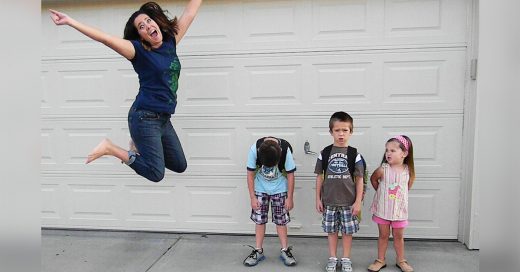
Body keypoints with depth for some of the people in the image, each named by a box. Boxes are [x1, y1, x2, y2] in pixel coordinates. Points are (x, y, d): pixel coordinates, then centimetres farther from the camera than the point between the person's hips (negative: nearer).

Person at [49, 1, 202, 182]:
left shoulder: (170, 41, 5)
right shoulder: (139, 50, -10)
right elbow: (106, 39, -21)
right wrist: (70, 21, -28)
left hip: (163, 119, 7)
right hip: (145, 118, -7)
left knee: (180, 166, 16)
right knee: (156, 174, -4)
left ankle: (140, 144, 28)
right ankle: (110, 148, 9)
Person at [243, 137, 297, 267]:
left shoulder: (285, 150, -28)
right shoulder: (254, 149, -26)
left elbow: (290, 174, -15)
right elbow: (250, 174, -14)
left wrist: (289, 198, -11)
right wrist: (252, 197, -13)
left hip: (280, 189, -1)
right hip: (260, 189, 1)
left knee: (281, 220, 4)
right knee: (259, 220, 3)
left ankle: (285, 250, 16)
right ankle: (258, 251, 15)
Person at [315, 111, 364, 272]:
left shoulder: (354, 154, -5)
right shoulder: (325, 153, -2)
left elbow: (359, 179, -2)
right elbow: (319, 177, 3)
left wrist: (358, 201, -5)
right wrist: (318, 199, 3)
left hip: (349, 202, -1)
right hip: (329, 201, 1)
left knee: (348, 231, 10)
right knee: (331, 230, 12)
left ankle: (346, 259, 27)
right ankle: (332, 258, 28)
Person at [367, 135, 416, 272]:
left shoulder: (408, 171, -9)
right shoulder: (383, 169, -15)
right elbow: (373, 179, 4)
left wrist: (399, 194, 5)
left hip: (399, 209, 1)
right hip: (382, 209, -1)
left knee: (398, 236, 14)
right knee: (383, 235, 11)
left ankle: (401, 260, 31)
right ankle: (380, 260, 24)